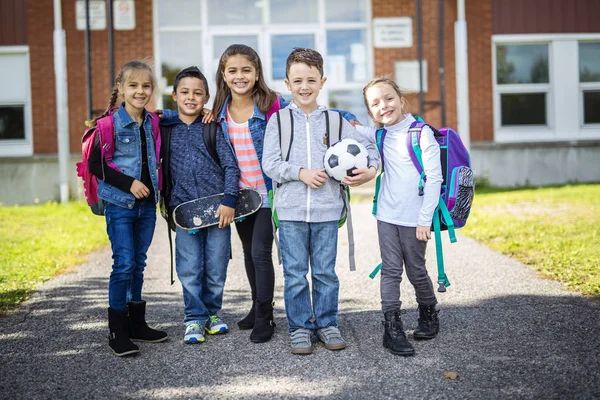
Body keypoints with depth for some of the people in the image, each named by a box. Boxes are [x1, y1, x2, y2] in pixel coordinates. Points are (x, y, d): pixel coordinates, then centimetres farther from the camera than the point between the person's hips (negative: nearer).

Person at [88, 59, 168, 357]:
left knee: (138, 264, 13)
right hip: (119, 204, -5)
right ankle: (117, 332, 2)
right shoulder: (110, 123, -9)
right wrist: (128, 183, -16)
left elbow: (156, 160, 23)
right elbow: (95, 164, -11)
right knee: (124, 265, -7)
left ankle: (137, 324, 23)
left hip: (147, 204, 5)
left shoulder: (154, 123, 8)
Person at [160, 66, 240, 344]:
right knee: (189, 269, 0)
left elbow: (231, 165, -1)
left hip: (217, 207, -1)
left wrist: (229, 200, -10)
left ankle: (212, 313, 25)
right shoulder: (165, 128, 7)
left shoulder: (213, 127, 3)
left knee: (216, 267, 5)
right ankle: (195, 319, 13)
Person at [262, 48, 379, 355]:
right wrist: (301, 173, -13)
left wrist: (372, 169, -3)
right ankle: (299, 328, 17)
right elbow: (269, 163, -3)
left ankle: (327, 324, 23)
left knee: (325, 272, 9)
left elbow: (366, 146, 15)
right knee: (295, 274, 4)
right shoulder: (279, 120, 3)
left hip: (327, 209, 1)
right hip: (290, 210, -1)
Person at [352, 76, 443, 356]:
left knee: (416, 271, 9)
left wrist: (425, 219, -15)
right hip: (387, 216, 4)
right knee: (391, 271, 2)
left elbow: (434, 178, -12)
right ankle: (392, 328, 5)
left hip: (414, 218, -4)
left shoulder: (421, 133, -10)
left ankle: (428, 314, 33)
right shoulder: (381, 136, 6)